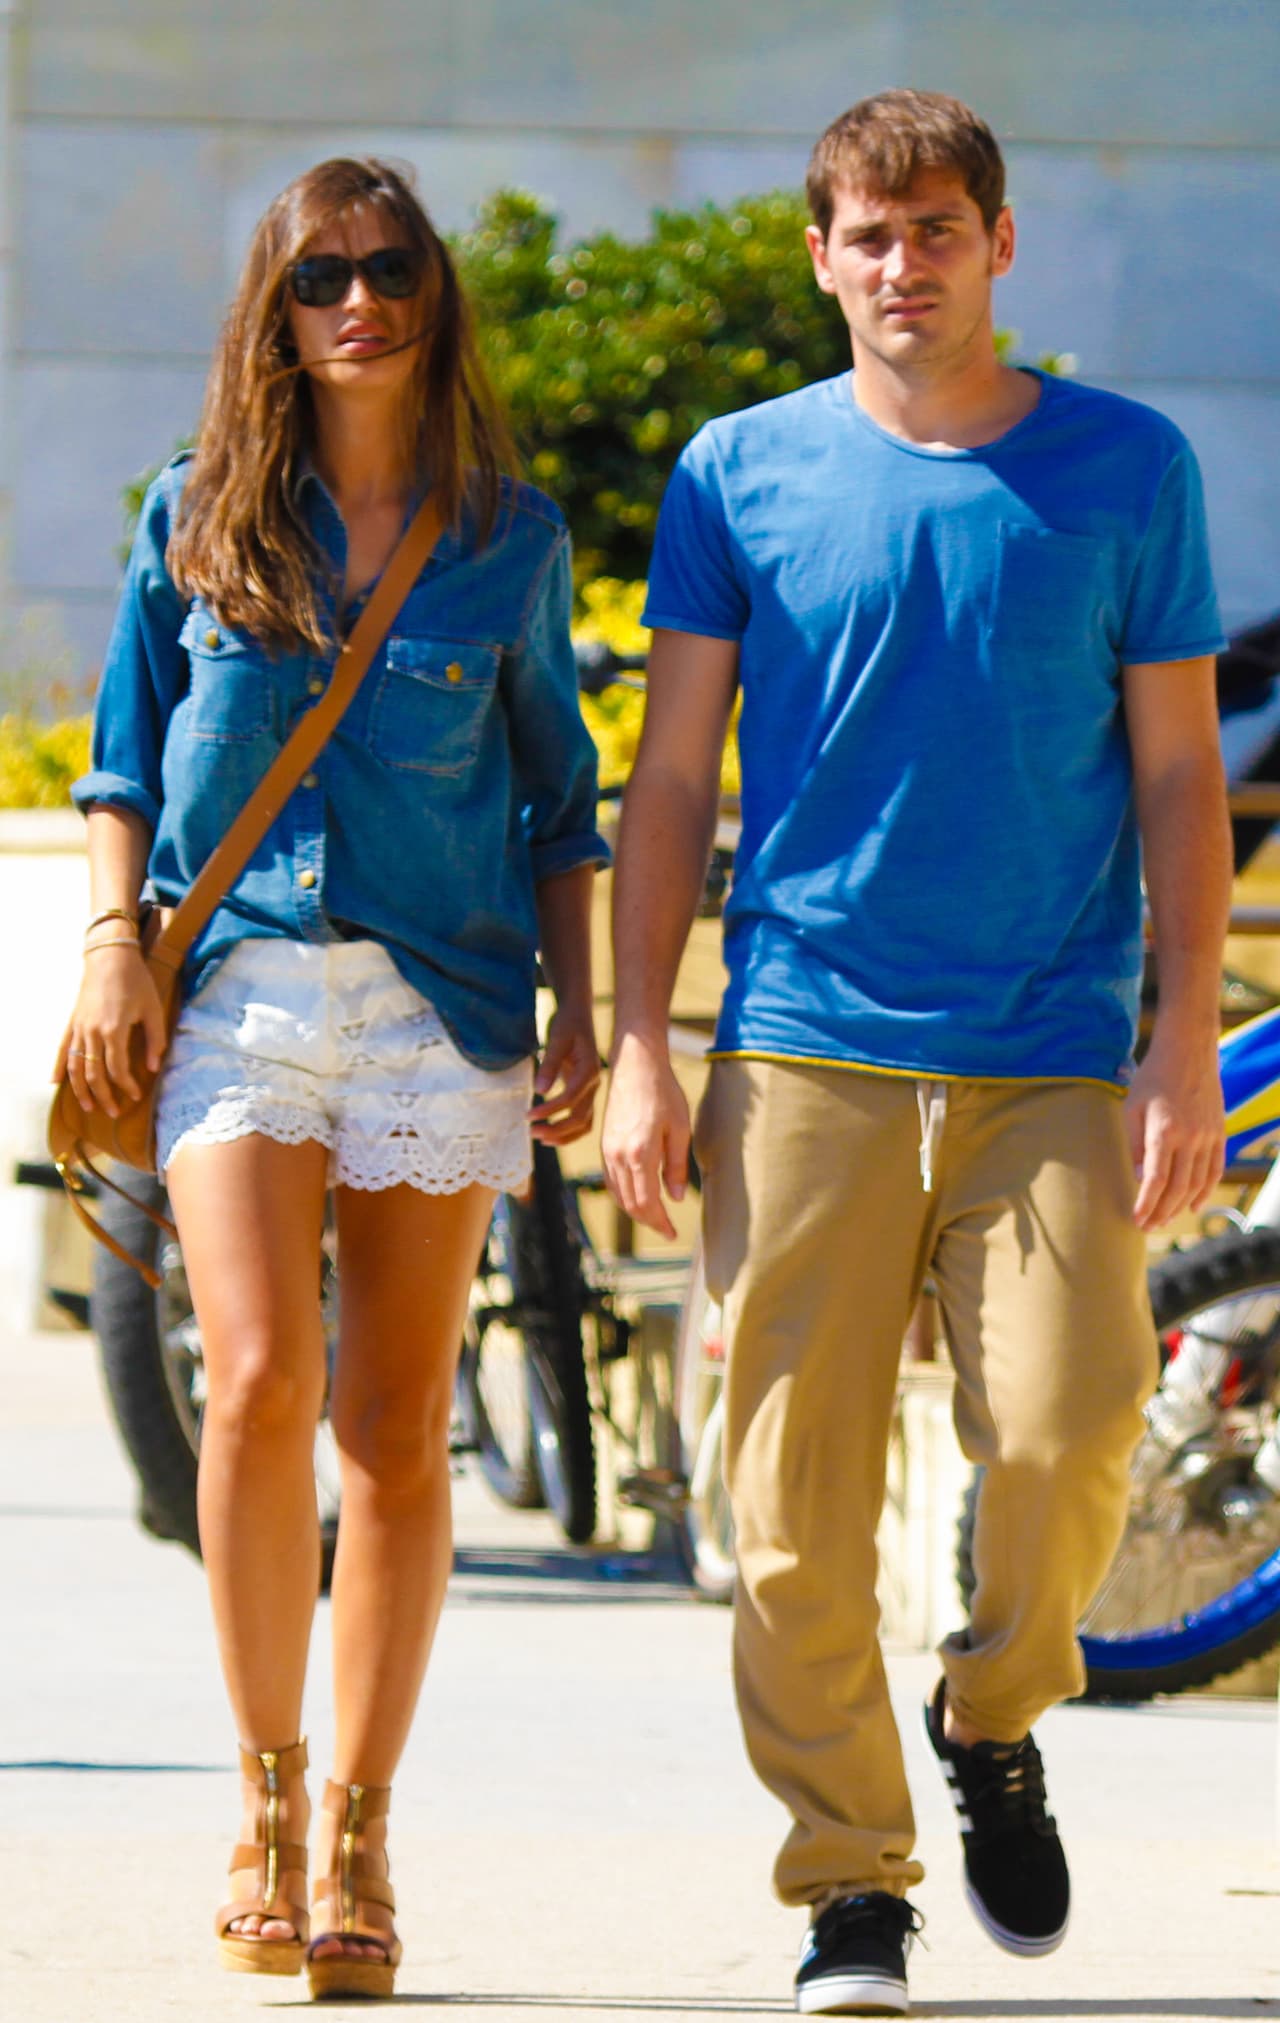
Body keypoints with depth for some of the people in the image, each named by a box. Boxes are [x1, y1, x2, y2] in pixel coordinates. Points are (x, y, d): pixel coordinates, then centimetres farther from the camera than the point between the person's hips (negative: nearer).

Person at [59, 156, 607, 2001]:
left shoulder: (509, 541, 7)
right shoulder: (198, 520, 7)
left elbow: (556, 803, 12)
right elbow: (127, 758, 13)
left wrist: (580, 1016, 5)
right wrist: (111, 945, 0)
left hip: (443, 1000, 1)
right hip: (239, 991, -1)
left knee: (397, 1427, 1)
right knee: (261, 1378, -17)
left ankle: (358, 1845, 7)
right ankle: (267, 1794, -2)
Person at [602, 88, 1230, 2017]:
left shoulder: (1126, 469, 6)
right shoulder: (743, 476, 7)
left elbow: (1178, 774, 8)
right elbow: (672, 774, 10)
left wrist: (1190, 1044, -1)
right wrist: (638, 1045, 2)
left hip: (1053, 1062, 0)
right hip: (803, 1057, 1)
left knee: (1068, 1421, -16)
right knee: (797, 1496, -4)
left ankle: (996, 1722, 13)